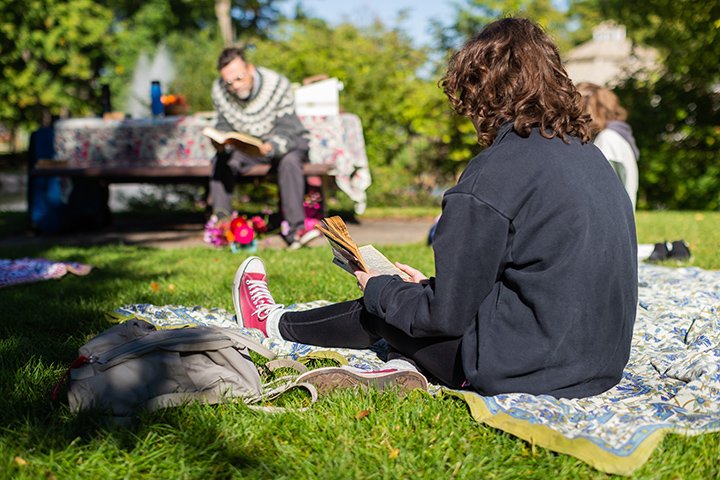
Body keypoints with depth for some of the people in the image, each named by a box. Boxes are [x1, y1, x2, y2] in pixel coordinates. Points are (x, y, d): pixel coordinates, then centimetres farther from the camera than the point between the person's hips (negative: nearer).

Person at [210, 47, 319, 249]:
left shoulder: (278, 85, -25)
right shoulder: (219, 90, -13)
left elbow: (286, 132, -27)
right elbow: (224, 126, -5)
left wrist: (272, 146, -50)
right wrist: (220, 142, -31)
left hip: (286, 142, -3)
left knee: (289, 161, -36)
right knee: (221, 160, -25)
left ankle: (295, 229, -43)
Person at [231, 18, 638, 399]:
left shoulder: (491, 178, -20)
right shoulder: (591, 156, 7)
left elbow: (447, 314, -16)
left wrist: (380, 289, 5)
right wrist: (432, 285, 19)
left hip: (527, 370, -7)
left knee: (379, 313, 15)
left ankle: (273, 323, 39)